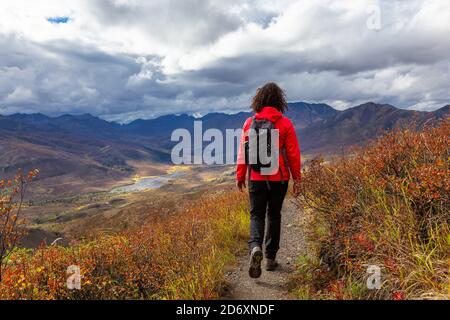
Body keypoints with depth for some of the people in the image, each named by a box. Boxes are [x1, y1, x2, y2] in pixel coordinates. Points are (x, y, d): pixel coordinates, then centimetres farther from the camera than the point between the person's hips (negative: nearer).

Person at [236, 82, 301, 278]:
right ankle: (270, 258, 22)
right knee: (274, 215, 14)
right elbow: (293, 154, -4)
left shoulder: (250, 123, -1)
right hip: (279, 178, 0)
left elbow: (243, 152, 0)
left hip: (256, 178, 0)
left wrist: (240, 176, 8)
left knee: (256, 215, 9)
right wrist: (297, 179, 4)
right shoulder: (285, 124, -4)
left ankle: (255, 247, -17)